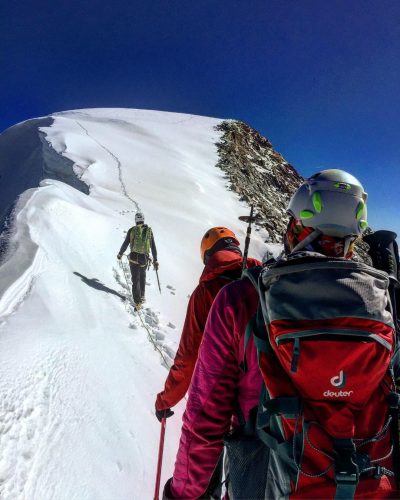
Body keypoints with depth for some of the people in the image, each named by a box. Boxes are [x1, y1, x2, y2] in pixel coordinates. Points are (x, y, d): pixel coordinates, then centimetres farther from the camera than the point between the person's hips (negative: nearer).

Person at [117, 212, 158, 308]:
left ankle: (137, 301, 6)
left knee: (135, 279, 7)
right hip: (145, 259, 2)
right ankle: (142, 296, 31)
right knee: (142, 275, 27)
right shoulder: (149, 231, -2)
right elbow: (153, 247, 0)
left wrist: (120, 254, 15)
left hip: (134, 258, -2)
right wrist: (155, 260, 7)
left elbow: (125, 244, -2)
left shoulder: (132, 230, -6)